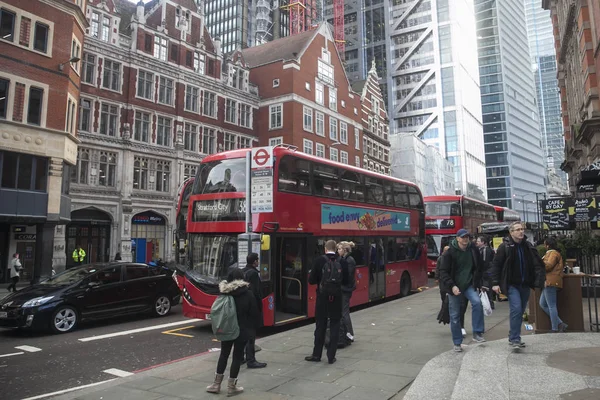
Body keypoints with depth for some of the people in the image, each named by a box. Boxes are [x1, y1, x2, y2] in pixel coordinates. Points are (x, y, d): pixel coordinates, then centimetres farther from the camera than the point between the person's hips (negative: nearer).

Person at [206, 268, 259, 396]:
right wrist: (252, 327, 6)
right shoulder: (247, 294, -12)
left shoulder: (224, 293, -4)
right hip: (242, 330, -3)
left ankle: (216, 384, 23)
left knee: (224, 354, 18)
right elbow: (254, 314, -9)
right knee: (237, 357, 6)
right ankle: (231, 386, 13)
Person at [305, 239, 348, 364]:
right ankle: (331, 356, 13)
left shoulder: (320, 260, -8)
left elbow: (311, 280, -8)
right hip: (337, 298, 1)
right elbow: (345, 281, 2)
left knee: (320, 326, 11)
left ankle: (317, 355, 22)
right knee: (334, 326, 11)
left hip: (322, 297, -1)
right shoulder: (341, 262, -3)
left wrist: (318, 279, 14)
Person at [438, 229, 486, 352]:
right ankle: (457, 343, 19)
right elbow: (443, 272, -10)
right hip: (455, 287, -2)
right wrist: (452, 286, -20)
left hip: (469, 285, 2)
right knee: (455, 316, 4)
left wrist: (478, 283, 4)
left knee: (477, 302, -27)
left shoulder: (473, 251, 0)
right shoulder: (450, 253, -9)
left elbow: (479, 268, 12)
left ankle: (477, 333, -12)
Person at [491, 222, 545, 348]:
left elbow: (537, 264, 8)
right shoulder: (505, 247, -7)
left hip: (525, 285, 5)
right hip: (511, 284, -5)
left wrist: (540, 278, -10)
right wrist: (495, 283, -11)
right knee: (516, 309, -16)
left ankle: (514, 336, 26)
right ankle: (514, 339, -8)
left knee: (520, 311, 11)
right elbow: (496, 265, -6)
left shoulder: (528, 246, 7)